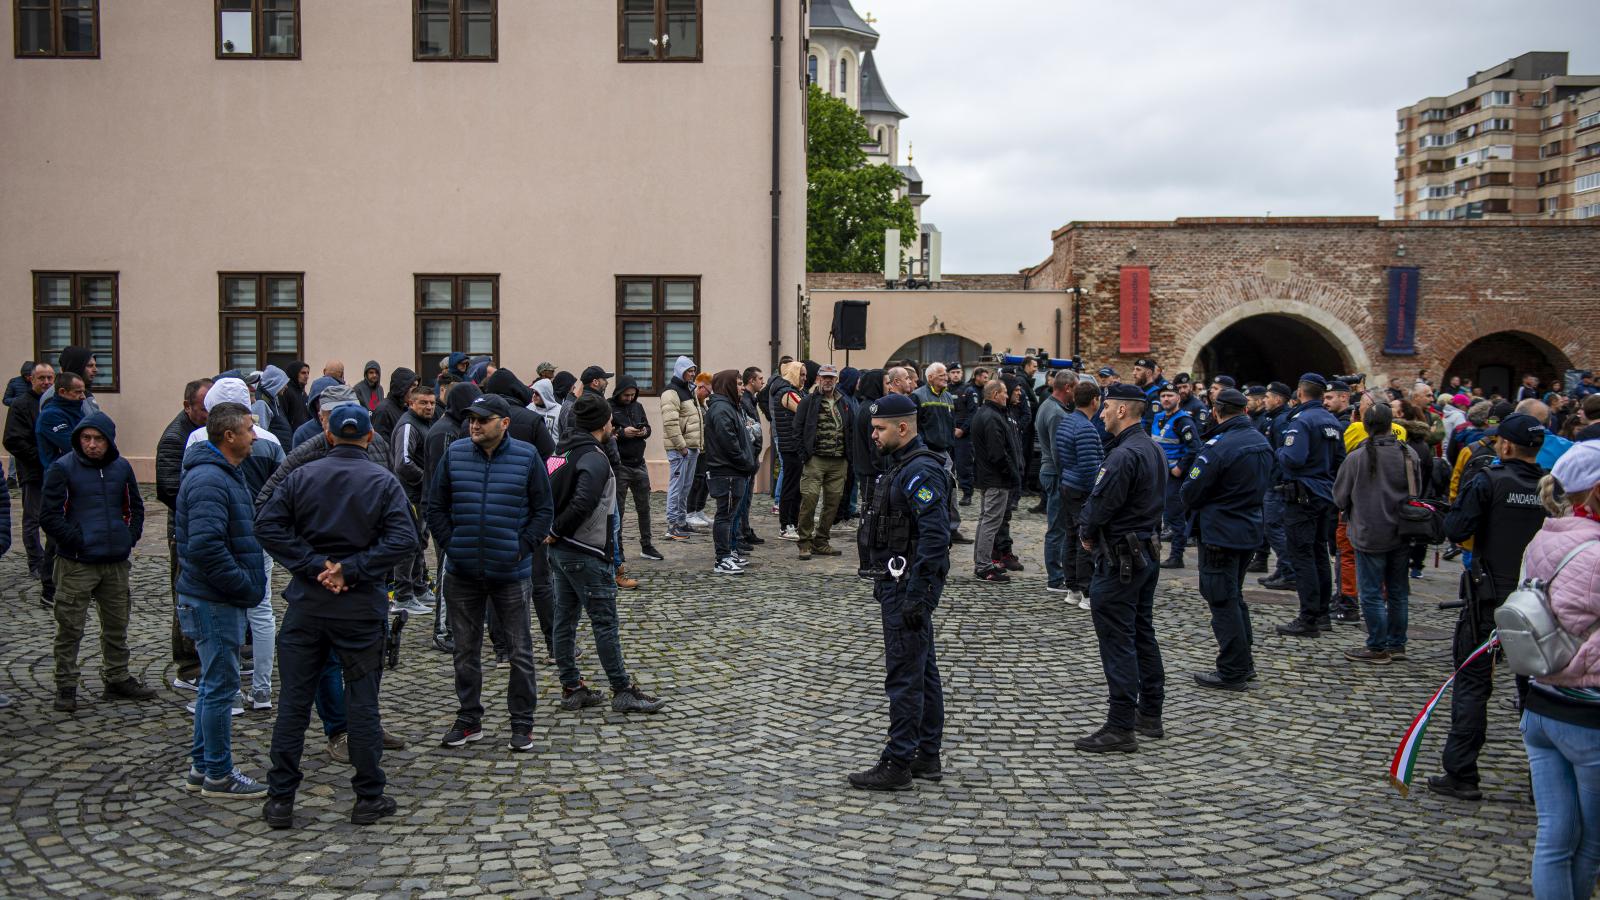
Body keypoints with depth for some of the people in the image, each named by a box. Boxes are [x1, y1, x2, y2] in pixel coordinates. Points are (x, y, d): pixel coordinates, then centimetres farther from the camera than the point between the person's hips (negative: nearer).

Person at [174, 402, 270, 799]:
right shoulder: (209, 480, -20)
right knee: (221, 686, -2)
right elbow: (205, 546, -29)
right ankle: (218, 776, 8)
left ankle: (202, 766, 27)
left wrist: (247, 584, 14)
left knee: (214, 684, 17)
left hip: (219, 598, 11)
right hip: (213, 601, -11)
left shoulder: (224, 474, 14)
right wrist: (245, 586, -21)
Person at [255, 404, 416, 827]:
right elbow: (403, 538, -15)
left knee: (293, 701, 8)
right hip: (361, 607, -1)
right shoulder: (384, 482, -3)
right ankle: (369, 798, 12)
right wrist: (351, 569, -14)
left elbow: (267, 526, -8)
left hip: (306, 603, 2)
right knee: (362, 703, 6)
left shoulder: (301, 476, 2)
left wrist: (314, 564, -10)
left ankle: (280, 800, 12)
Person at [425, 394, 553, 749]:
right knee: (465, 650, 13)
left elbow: (542, 511, 1)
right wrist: (451, 545, -2)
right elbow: (436, 507, 7)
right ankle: (469, 720, 26)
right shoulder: (454, 454, 1)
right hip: (462, 573, 2)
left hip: (511, 573, -2)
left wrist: (521, 548, -7)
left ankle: (522, 723, 17)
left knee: (520, 652, 5)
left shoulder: (527, 457, -5)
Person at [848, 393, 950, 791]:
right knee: (923, 672, 15)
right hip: (898, 581, 11)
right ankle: (928, 757, 23)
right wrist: (886, 583, 23)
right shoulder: (899, 465, 15)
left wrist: (916, 596, -26)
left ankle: (897, 765, 1)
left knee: (904, 676, -5)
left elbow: (935, 538, -25)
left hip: (909, 586, -11)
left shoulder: (922, 472, -18)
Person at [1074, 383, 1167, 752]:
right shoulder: (1154, 449, 10)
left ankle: (1121, 728, -2)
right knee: (1143, 634, 17)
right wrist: (1092, 528, 6)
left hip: (1119, 559, -10)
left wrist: (1088, 533, -1)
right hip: (1147, 551, 10)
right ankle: (1150, 714, 26)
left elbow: (1100, 506, -22)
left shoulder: (1124, 455, -22)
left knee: (1117, 642, -5)